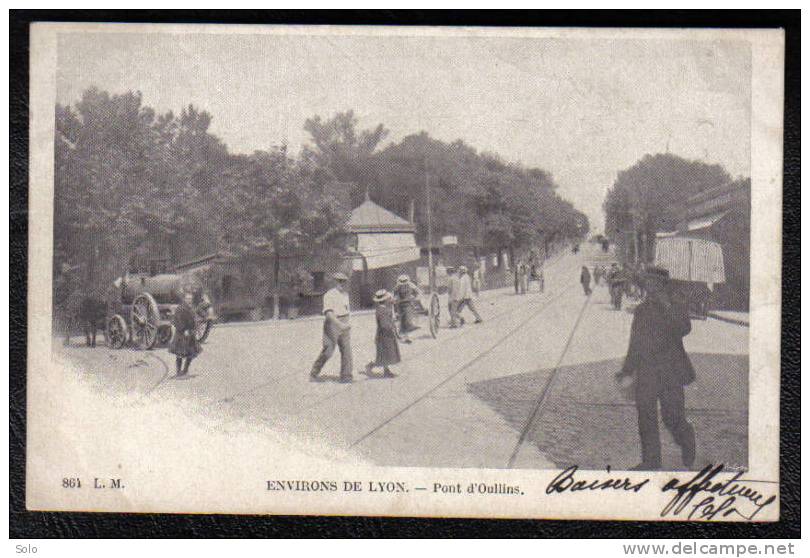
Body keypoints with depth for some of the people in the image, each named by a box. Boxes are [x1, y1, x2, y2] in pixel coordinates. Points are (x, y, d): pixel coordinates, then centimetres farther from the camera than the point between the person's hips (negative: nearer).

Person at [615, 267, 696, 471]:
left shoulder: (676, 309, -3)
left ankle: (687, 444, 28)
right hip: (645, 374, 4)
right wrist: (627, 370, 16)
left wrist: (668, 306, -31)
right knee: (646, 419, 3)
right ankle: (651, 461, 13)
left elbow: (684, 329, -23)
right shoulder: (641, 311, 10)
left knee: (672, 418, -2)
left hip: (669, 374, -4)